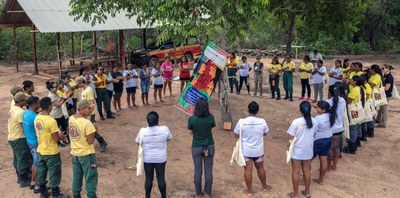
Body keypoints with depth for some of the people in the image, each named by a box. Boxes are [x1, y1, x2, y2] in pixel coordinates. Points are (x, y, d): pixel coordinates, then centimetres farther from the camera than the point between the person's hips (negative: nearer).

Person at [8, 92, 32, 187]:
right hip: (19, 139, -9)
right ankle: (24, 180, 12)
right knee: (23, 159, 2)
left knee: (17, 158, 21)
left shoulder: (13, 109, 5)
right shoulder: (20, 112, -25)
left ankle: (19, 176, 36)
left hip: (12, 137, 10)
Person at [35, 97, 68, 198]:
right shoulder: (51, 121, -25)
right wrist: (62, 137, 1)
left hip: (40, 151, 7)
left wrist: (58, 135, 12)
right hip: (52, 152, -7)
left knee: (41, 172, 19)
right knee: (54, 173, 9)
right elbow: (56, 139, -20)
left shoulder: (37, 118, -2)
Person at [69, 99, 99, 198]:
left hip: (74, 153, 7)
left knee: (76, 177, 18)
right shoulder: (87, 123, -25)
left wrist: (90, 110, 6)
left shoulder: (71, 118, -3)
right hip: (86, 154, -7)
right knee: (90, 177, 7)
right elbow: (90, 141, -22)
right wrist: (92, 132, -6)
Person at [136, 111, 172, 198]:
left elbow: (138, 142, -1)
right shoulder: (164, 129, -17)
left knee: (148, 178, 15)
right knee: (161, 178, 13)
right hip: (161, 159, 0)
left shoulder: (143, 131, -18)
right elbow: (169, 138, 3)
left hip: (147, 159, 0)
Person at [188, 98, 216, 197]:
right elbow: (212, 131, -3)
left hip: (196, 147, -1)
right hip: (209, 146, 1)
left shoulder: (192, 119, -18)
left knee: (198, 170, 14)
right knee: (208, 170, 13)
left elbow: (191, 133, -3)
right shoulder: (211, 117, -14)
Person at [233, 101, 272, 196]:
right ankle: (265, 186, 38)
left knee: (248, 170, 9)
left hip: (246, 151, -2)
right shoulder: (262, 121, -14)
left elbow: (236, 135, -7)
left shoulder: (241, 122, -19)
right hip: (258, 150, 2)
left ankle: (249, 190, 21)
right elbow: (265, 133, 4)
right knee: (260, 168, 21)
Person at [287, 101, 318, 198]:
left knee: (296, 172, 9)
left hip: (297, 151, -4)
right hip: (308, 151, 5)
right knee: (307, 171, 19)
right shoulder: (314, 121, -7)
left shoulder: (297, 122, -22)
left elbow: (290, 137, -19)